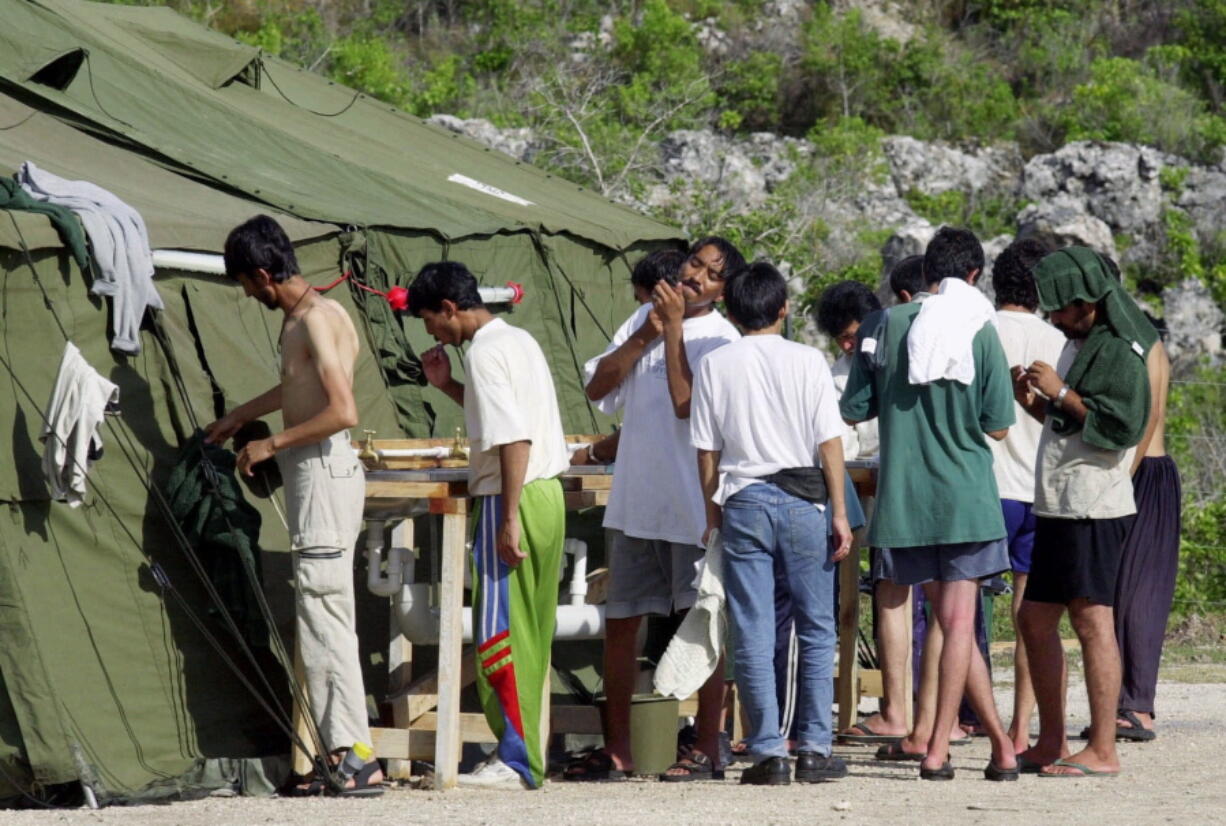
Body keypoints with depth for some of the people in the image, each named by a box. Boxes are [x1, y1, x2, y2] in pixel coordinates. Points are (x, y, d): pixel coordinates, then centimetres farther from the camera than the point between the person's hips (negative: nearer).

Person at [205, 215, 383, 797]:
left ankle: (356, 757, -12)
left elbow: (342, 411, -24)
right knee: (323, 620, 10)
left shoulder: (316, 319, -15)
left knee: (323, 619, -10)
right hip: (314, 479, 10)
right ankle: (343, 751, 10)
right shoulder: (301, 317, 15)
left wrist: (271, 445, -15)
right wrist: (240, 416, 46)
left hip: (324, 473, -10)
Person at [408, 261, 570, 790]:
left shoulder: (485, 351, -14)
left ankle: (516, 761, -5)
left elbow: (513, 438, -22)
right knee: (531, 634, 14)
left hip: (513, 498, -10)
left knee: (500, 633, -6)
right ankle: (530, 753, 18)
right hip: (546, 494, 10)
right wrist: (447, 386, 22)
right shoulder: (519, 340, 16)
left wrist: (509, 520, -23)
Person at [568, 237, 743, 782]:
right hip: (634, 499, 6)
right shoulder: (645, 317, 11)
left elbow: (685, 403, -19)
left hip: (694, 506, -6)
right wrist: (645, 336, -6)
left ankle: (707, 750, 7)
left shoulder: (721, 340, -6)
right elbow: (597, 388, 6)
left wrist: (674, 328, -15)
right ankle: (617, 749, 17)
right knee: (620, 623, 9)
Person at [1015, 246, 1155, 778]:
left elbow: (1122, 427, -21)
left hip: (1095, 509, -10)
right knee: (1035, 619, 12)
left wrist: (1061, 393, -18)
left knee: (1092, 620, -10)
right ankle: (1051, 743, 19)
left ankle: (1102, 750, -9)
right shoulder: (1078, 345, 19)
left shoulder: (1119, 353, -11)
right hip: (1059, 508, 10)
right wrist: (1035, 404, 10)